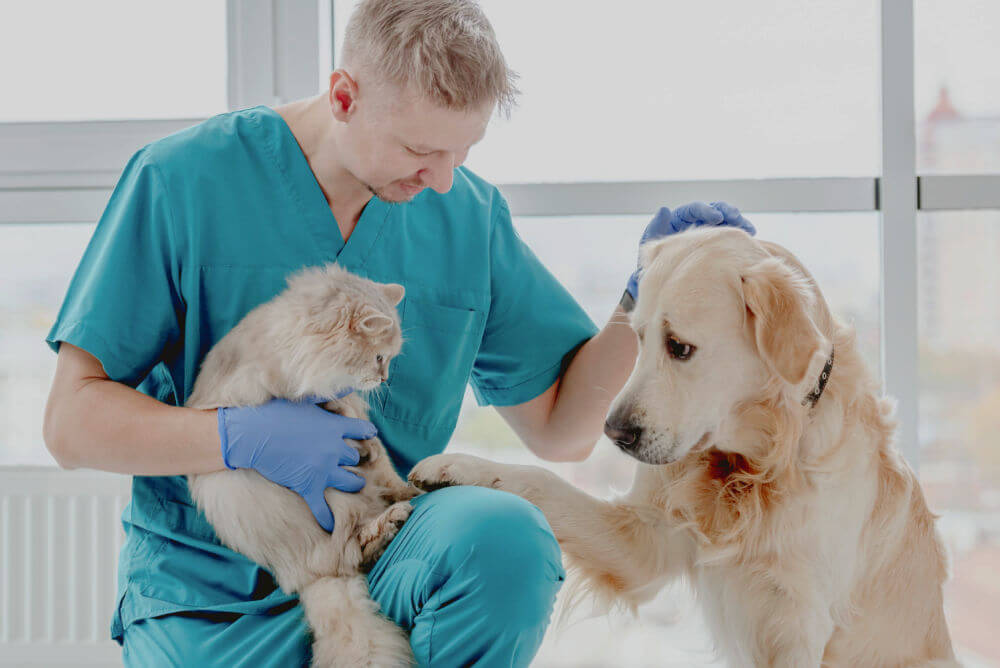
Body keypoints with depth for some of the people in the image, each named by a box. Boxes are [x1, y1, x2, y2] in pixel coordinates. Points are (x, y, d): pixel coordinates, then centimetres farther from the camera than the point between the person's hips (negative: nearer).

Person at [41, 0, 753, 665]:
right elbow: (72, 421, -6)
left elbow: (561, 429, 11)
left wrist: (643, 296, -4)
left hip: (388, 566, 2)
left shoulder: (473, 216, 5)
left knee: (507, 536, -30)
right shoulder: (182, 178, -6)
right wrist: (243, 440, -21)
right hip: (209, 593, -1)